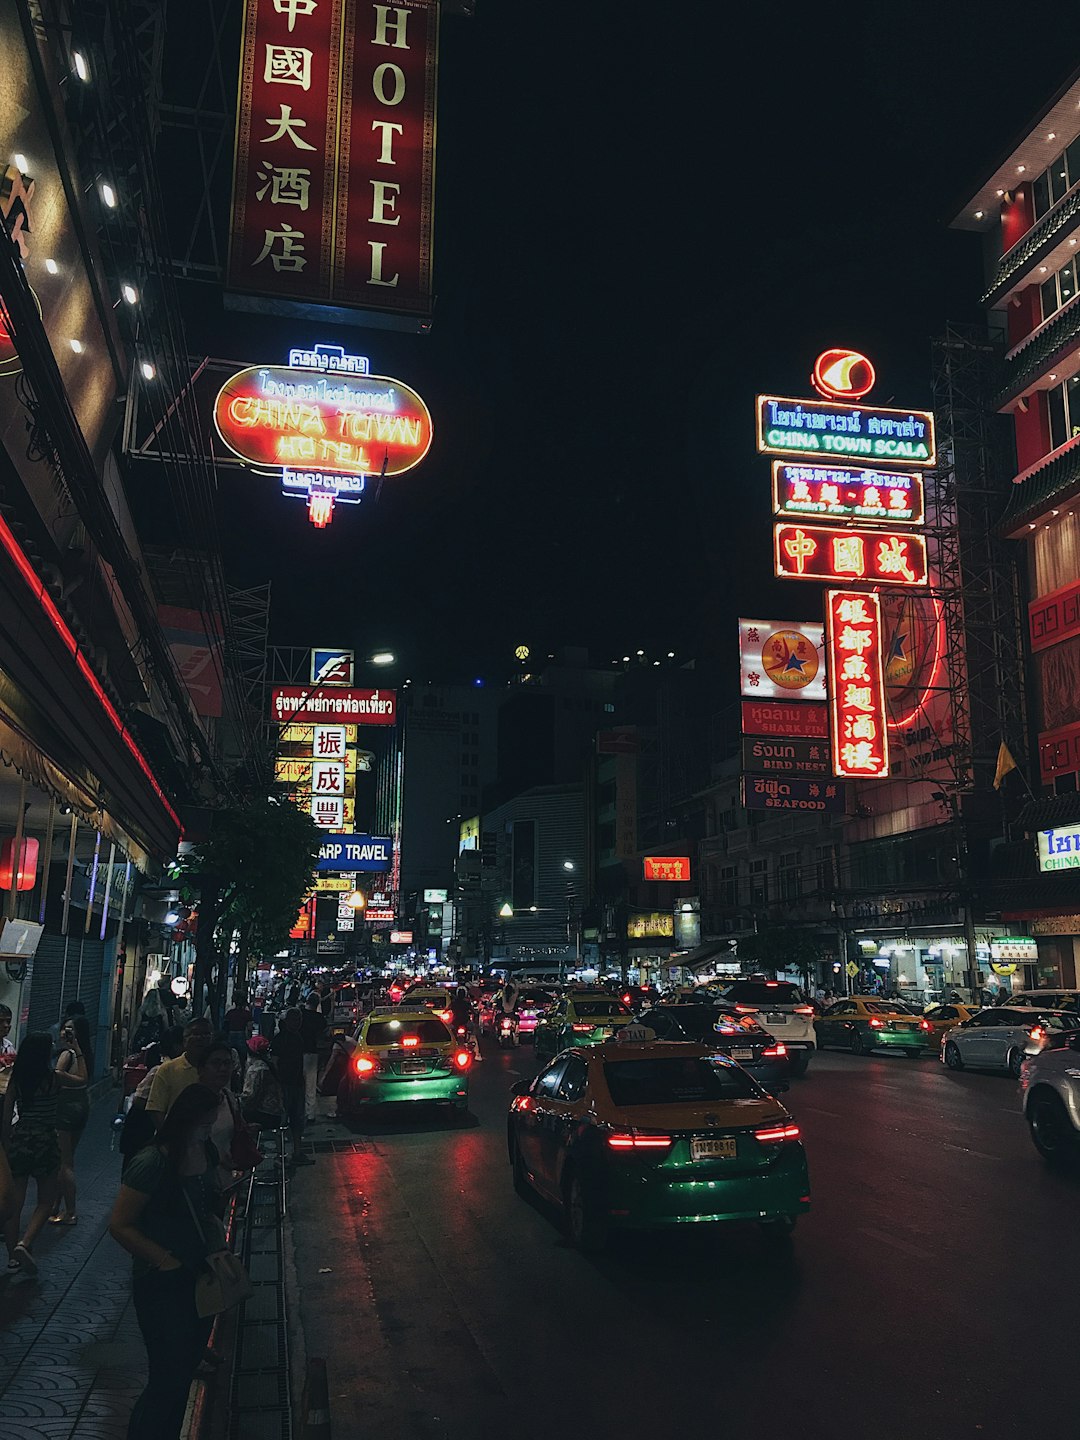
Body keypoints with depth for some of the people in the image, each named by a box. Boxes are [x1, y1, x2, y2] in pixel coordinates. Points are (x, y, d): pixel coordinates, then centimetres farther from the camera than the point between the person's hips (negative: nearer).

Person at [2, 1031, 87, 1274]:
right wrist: (77, 1051, 17)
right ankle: (25, 1243, -10)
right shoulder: (53, 1079, -10)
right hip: (44, 1142, -4)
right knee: (46, 1201, 9)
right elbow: (82, 1079, 9)